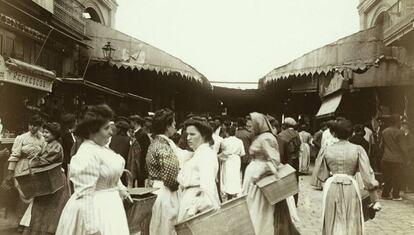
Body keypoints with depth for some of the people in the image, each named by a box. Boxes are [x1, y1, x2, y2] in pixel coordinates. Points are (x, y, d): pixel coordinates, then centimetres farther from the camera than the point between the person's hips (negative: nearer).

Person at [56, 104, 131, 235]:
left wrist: (120, 189, 27)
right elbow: (85, 195, -25)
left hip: (109, 205, 9)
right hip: (94, 210, -9)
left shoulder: (100, 147, 6)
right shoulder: (87, 154, -23)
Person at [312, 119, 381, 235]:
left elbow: (319, 173, 2)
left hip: (332, 187, 1)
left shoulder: (326, 150, -3)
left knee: (333, 223, 16)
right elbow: (368, 174, -9)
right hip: (351, 187, -1)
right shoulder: (358, 149, -7)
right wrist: (375, 199, -5)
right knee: (351, 224, 14)